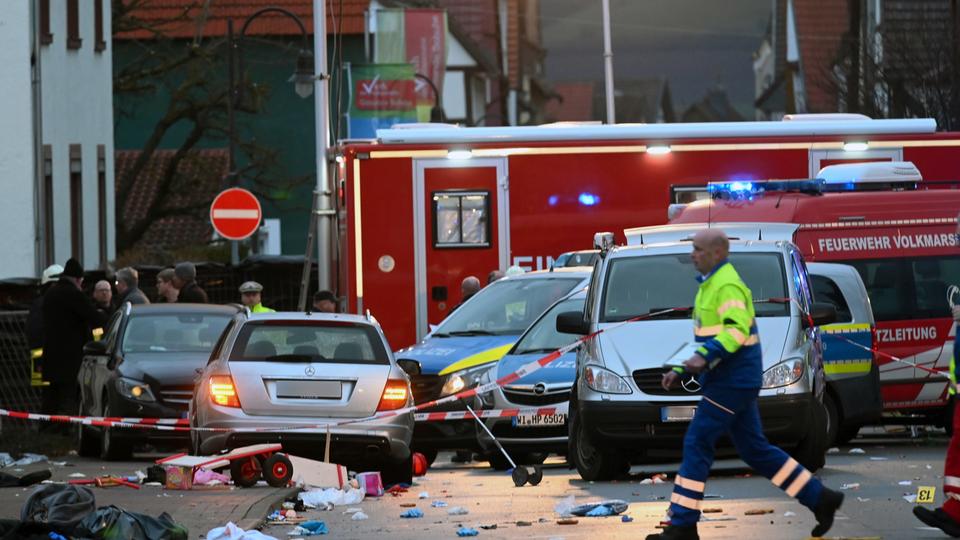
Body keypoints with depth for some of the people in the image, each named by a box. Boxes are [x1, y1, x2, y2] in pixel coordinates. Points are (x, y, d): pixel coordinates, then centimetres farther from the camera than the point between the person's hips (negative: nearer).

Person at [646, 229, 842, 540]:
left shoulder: (728, 286, -14)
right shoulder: (709, 286, 19)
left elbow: (737, 330, -28)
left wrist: (704, 357, -40)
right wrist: (681, 372, 21)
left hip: (733, 381, -10)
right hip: (731, 381, 10)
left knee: (696, 444, -9)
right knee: (755, 450, 12)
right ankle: (821, 500, 16)